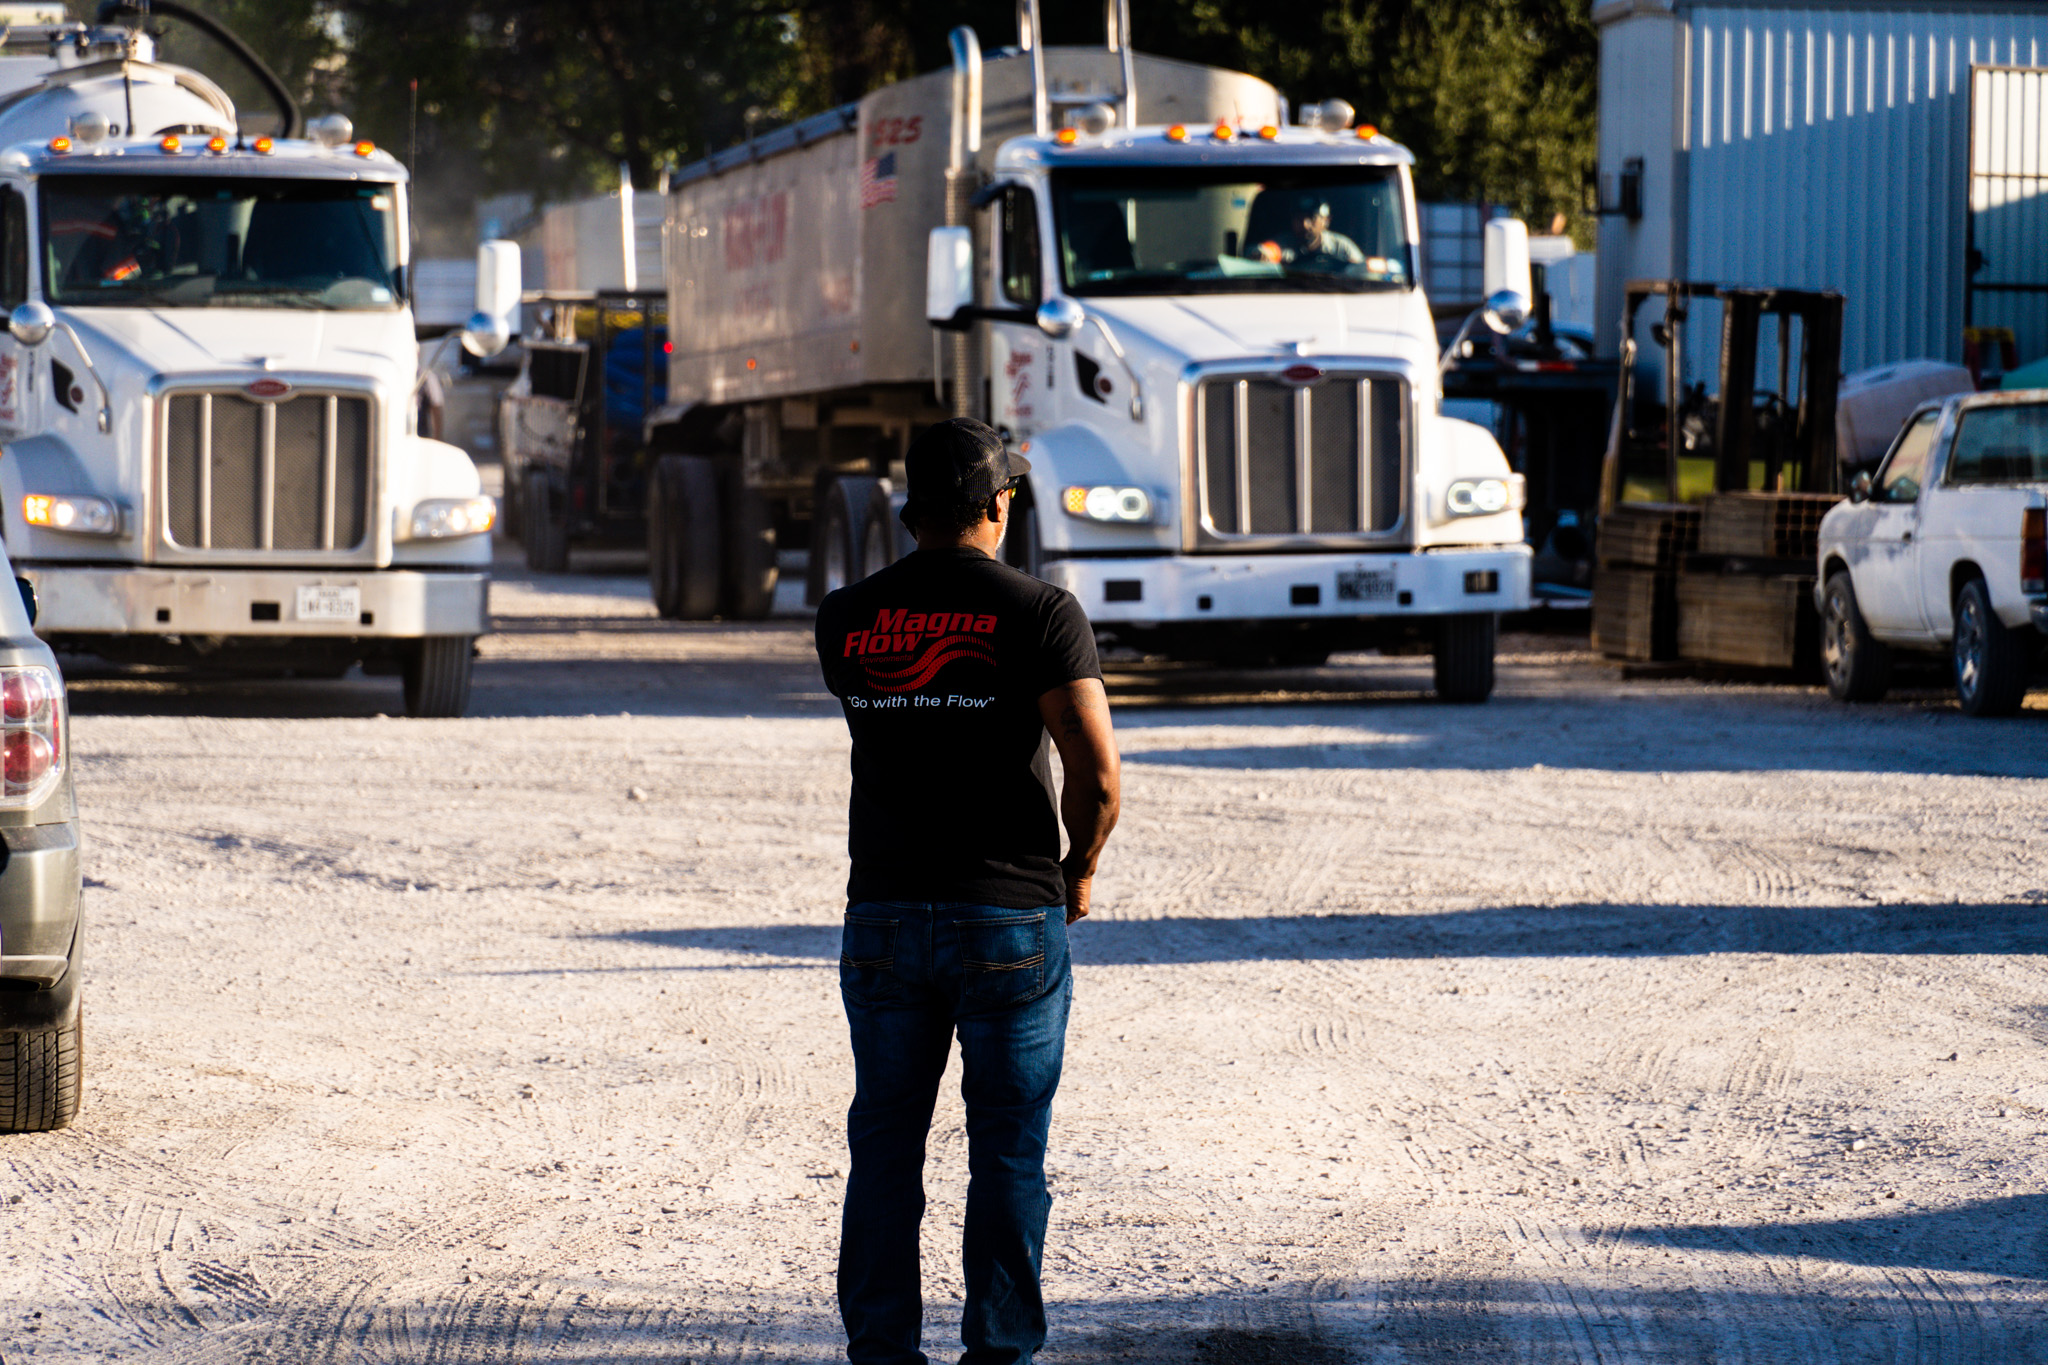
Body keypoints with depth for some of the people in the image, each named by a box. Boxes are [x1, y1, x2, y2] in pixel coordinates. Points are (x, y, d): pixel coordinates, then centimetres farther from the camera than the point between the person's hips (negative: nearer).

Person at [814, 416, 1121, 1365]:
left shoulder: (847, 619, 2)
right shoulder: (1038, 613, -9)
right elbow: (1096, 774, -14)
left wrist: (925, 549, 22)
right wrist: (1077, 872, 4)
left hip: (883, 917, 3)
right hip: (1012, 918, -3)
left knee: (885, 1144, 11)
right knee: (1008, 1152, 5)